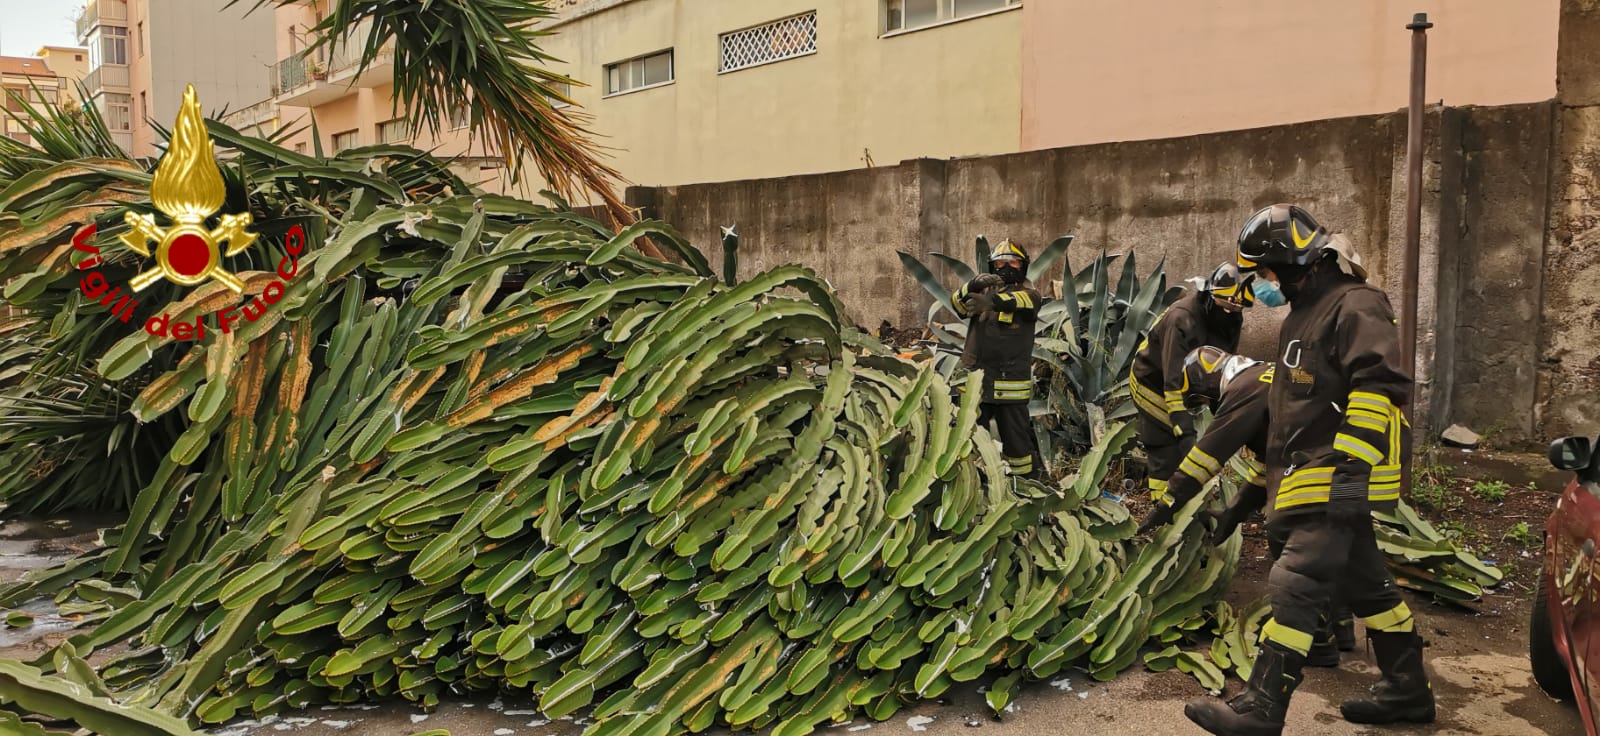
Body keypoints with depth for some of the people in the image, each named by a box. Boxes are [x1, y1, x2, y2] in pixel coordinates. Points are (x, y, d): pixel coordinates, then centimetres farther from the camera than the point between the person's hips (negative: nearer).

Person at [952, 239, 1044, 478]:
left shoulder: (1026, 293, 1)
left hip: (1011, 384, -3)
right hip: (976, 379, 3)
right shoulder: (982, 290, 11)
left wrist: (992, 300, -47)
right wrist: (973, 286, -33)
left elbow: (1027, 301, -25)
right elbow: (959, 303, -10)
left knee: (1016, 437, 3)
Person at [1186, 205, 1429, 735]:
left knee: (1295, 586, -13)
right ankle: (1407, 690, 30)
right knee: (1365, 581, 17)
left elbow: (1382, 385, -25)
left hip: (1336, 481, -11)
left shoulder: (1355, 308, -14)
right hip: (1309, 474, 11)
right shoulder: (1306, 311, 19)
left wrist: (1351, 463, -30)